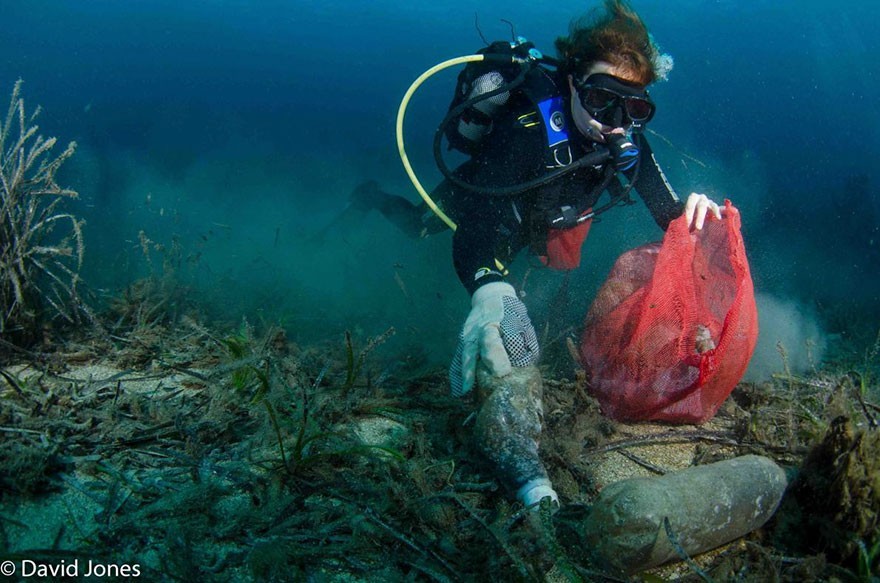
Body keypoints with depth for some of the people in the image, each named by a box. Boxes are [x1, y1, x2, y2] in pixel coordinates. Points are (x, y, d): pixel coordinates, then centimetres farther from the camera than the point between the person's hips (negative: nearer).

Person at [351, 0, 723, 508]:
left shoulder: (624, 137, -31)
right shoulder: (525, 128, -49)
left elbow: (667, 212, -29)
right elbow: (478, 227, -59)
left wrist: (694, 215, -54)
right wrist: (489, 290, -79)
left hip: (541, 226, 5)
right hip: (475, 204, -5)